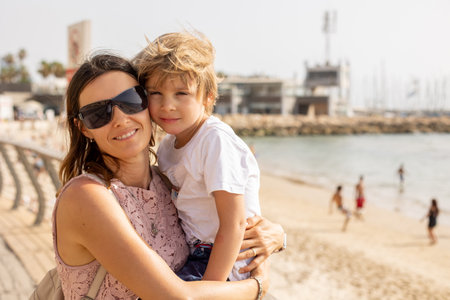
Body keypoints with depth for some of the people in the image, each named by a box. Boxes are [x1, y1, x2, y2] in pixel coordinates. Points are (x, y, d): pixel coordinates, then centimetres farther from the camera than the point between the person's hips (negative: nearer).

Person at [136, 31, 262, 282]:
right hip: (197, 254, 9)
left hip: (226, 261, -8)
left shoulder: (216, 140, -20)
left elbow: (234, 223, -23)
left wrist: (210, 287, -24)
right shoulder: (168, 146, 7)